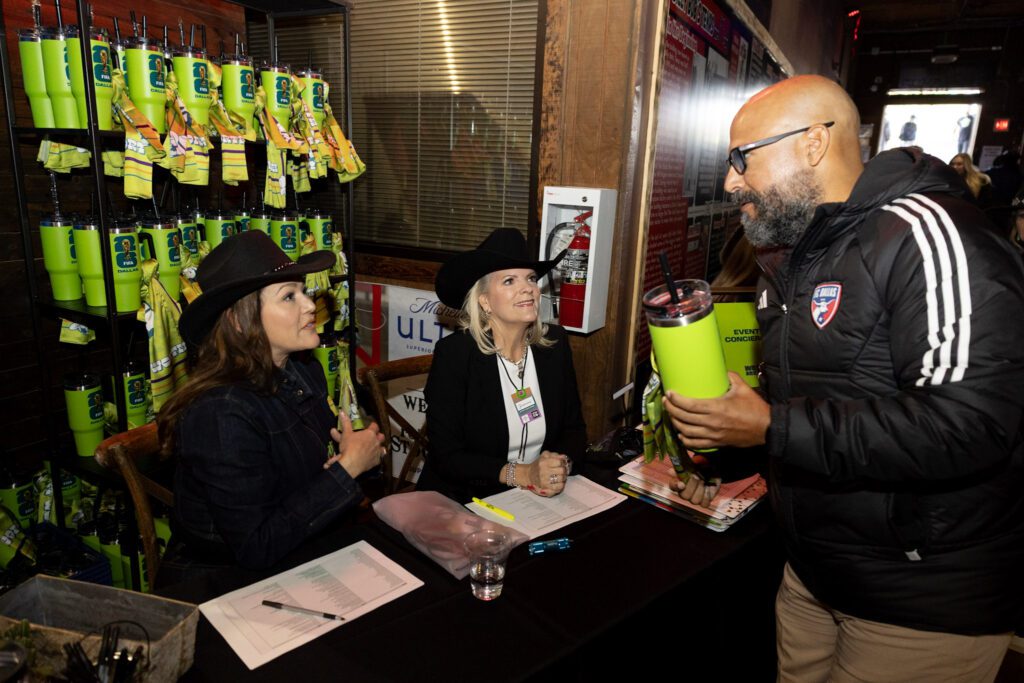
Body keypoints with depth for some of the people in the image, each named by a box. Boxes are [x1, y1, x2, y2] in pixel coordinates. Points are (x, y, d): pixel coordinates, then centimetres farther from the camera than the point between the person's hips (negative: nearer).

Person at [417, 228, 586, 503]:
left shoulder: (554, 343, -2)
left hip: (540, 500, 3)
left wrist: (561, 465, -15)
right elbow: (445, 456, -15)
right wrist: (520, 473, -23)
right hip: (463, 503, -2)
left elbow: (574, 427, 5)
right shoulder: (453, 353, -15)